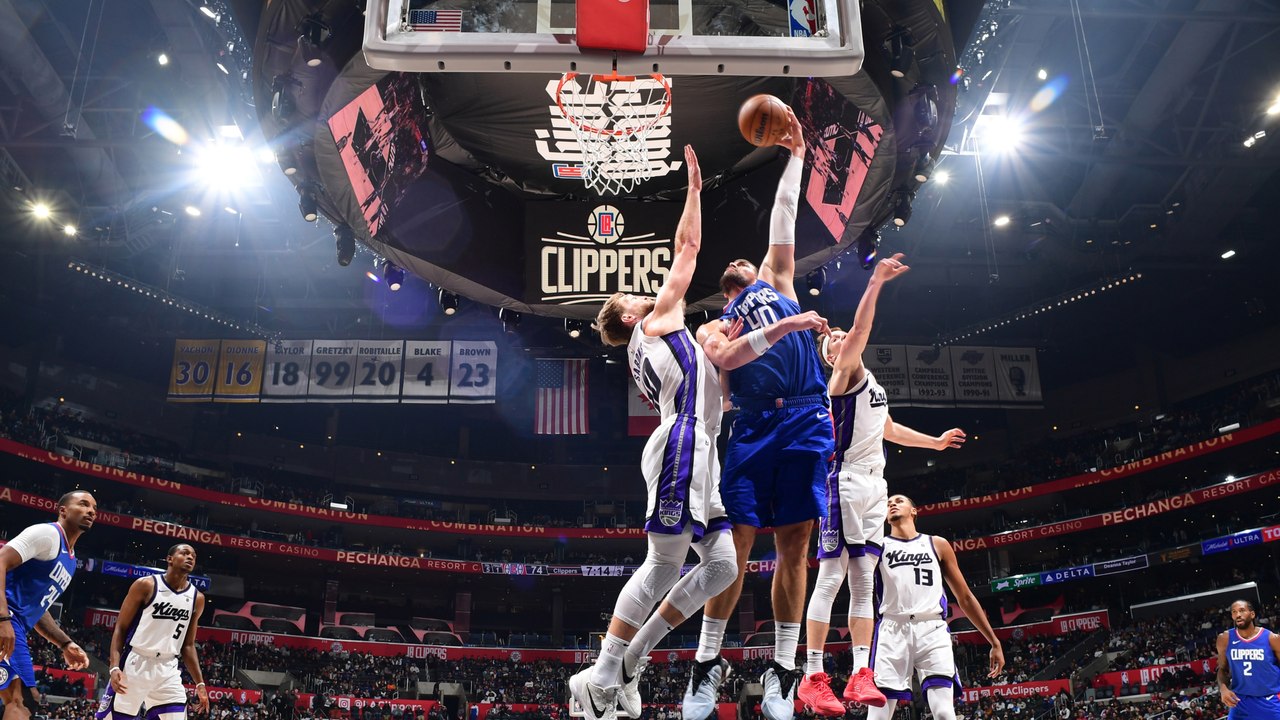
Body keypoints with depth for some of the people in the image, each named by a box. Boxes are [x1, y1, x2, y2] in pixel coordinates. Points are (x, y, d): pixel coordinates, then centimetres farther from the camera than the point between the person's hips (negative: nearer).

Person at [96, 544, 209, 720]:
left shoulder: (197, 598, 7)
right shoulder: (146, 585, -5)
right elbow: (120, 628, -3)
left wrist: (199, 683, 8)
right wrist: (115, 667, -17)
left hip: (167, 670, 3)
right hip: (135, 664, -3)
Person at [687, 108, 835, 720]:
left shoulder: (776, 282, 25)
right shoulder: (712, 327, 21)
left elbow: (783, 218, 19)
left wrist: (794, 155, 19)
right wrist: (775, 329, -12)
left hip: (804, 421, 0)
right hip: (753, 427, 0)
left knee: (794, 545, -1)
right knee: (736, 542, -6)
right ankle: (708, 662, 5)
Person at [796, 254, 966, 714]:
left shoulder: (871, 384, 25)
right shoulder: (846, 372, 0)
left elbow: (889, 430, 38)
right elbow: (861, 330, -19)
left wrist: (936, 442, 46)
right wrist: (875, 283, -25)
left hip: (874, 485, 9)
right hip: (846, 481, -9)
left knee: (863, 580, 3)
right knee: (831, 576, -11)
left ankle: (861, 675, 3)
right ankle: (813, 677, -11)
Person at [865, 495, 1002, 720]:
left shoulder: (937, 544, 20)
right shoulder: (879, 544, 18)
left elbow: (965, 597, 21)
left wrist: (994, 642, 17)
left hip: (932, 630, 0)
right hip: (892, 630, 0)